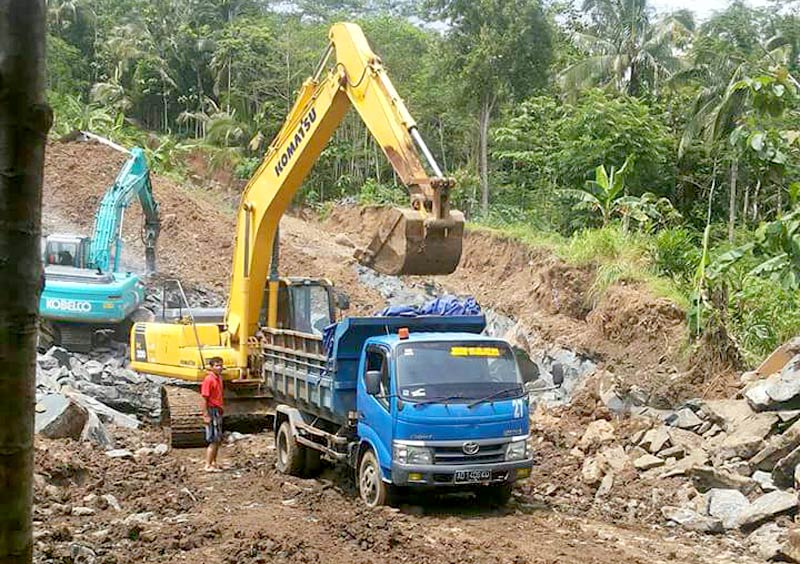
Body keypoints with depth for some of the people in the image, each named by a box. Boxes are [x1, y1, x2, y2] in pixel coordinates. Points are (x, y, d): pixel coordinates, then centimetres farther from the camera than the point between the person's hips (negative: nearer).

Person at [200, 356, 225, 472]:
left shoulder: (219, 378, 11)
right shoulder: (209, 379, -15)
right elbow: (204, 398, -18)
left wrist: (221, 409, 15)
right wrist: (206, 415, -21)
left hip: (218, 411, 9)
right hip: (212, 411, -9)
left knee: (218, 440, 14)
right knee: (214, 440, -8)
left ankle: (214, 463, 23)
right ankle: (208, 465, -4)